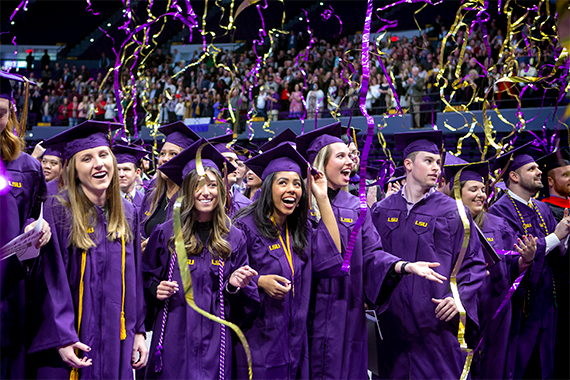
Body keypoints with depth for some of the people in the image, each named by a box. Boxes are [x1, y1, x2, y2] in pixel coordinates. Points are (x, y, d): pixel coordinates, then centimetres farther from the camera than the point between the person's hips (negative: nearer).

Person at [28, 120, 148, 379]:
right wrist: (62, 338, -17)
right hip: (72, 339, -4)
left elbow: (134, 277, 9)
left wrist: (138, 330, 7)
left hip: (116, 339, 4)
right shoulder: (58, 210, -9)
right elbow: (52, 280, -12)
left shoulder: (127, 213, 6)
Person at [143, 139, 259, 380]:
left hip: (214, 341, 1)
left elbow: (240, 304, 8)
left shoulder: (234, 239, 2)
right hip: (173, 339, 0)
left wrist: (234, 286, -13)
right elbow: (146, 278, 10)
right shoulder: (165, 233, 0)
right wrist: (156, 289, -10)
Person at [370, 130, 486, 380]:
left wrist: (461, 298, -12)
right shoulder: (382, 210, 7)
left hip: (436, 321, -2)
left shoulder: (451, 211, 0)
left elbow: (474, 263, 1)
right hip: (392, 321, 2)